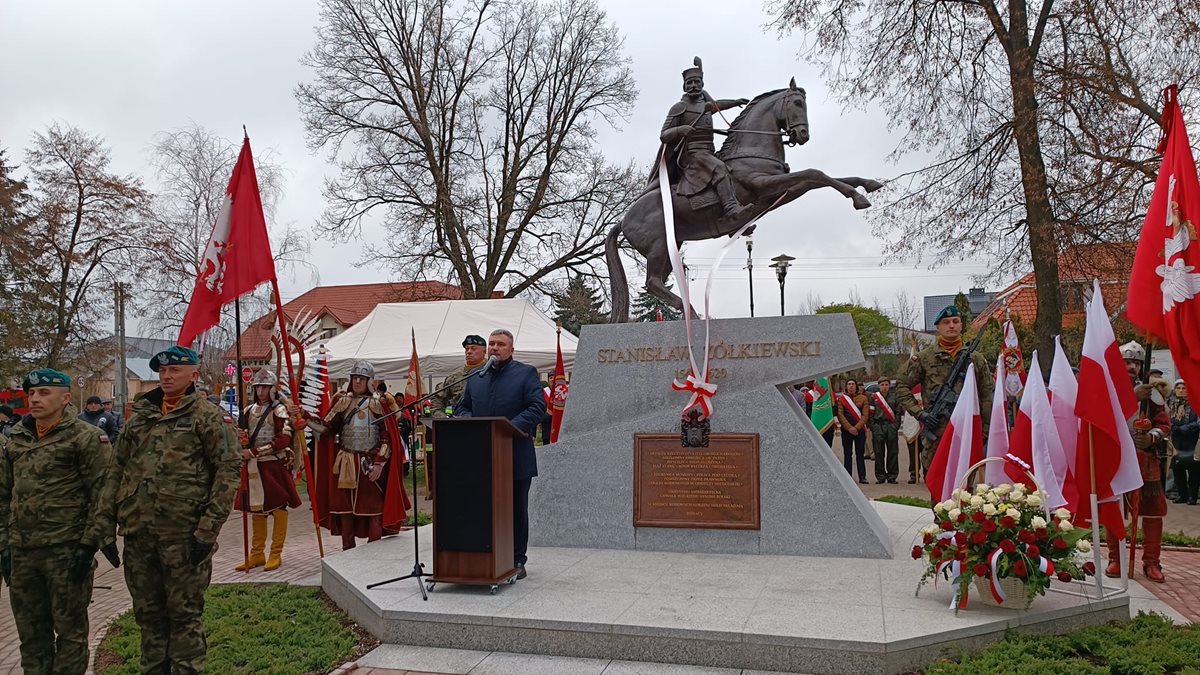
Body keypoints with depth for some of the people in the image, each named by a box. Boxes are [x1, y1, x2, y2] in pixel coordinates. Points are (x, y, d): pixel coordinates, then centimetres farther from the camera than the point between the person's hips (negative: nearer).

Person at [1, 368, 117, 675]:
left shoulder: (87, 438, -7)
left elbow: (103, 495, -10)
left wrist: (90, 543, -14)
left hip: (66, 552, -6)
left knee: (69, 630, 4)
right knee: (30, 633, 15)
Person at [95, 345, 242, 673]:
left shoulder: (209, 417, -5)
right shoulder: (140, 417, 14)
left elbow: (229, 470, -11)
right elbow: (118, 471, 17)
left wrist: (208, 529, -16)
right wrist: (105, 520, 9)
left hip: (184, 536, -6)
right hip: (138, 534, 6)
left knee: (184, 613, 4)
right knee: (148, 612, 16)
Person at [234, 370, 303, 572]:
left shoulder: (279, 410, -6)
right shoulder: (249, 410, 12)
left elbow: (284, 439, -16)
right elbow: (241, 435, 21)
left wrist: (254, 452, -18)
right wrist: (241, 440, -5)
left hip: (275, 465, -6)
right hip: (253, 467, 6)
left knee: (278, 507, 1)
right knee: (256, 509, 10)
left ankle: (276, 554, 8)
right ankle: (257, 554, 19)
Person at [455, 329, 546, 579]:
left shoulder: (526, 373, 0)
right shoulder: (475, 377, 14)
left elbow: (538, 407, -8)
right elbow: (461, 407, 17)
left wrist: (510, 427, -19)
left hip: (516, 458, -3)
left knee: (517, 510, 6)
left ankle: (517, 560, 15)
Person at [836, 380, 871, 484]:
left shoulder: (863, 398, 6)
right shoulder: (841, 398, 5)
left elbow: (865, 415, -1)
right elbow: (840, 415, -2)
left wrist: (857, 427, -11)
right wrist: (849, 428, -11)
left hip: (860, 429, 0)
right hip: (846, 430, 0)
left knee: (860, 454, 2)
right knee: (847, 454, 2)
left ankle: (862, 477, 4)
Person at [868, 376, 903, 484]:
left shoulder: (894, 396, 9)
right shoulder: (873, 397, 7)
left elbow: (898, 412, 7)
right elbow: (870, 414, 5)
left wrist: (895, 426, -4)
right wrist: (872, 427, -4)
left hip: (891, 427, 1)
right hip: (878, 426, 0)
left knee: (893, 452, 1)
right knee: (879, 453, 1)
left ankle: (892, 476, 8)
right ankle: (880, 476, 8)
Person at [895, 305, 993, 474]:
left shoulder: (976, 358, 9)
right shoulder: (924, 357, 4)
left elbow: (987, 396, 10)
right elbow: (902, 386, 6)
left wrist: (986, 431, 4)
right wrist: (918, 412, -6)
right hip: (935, 434, -1)